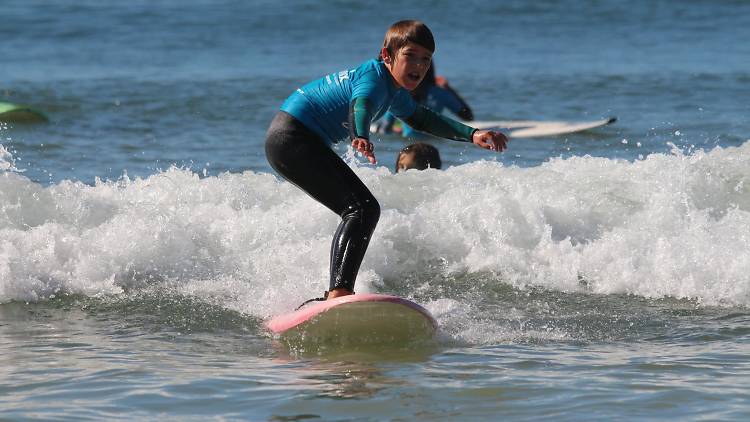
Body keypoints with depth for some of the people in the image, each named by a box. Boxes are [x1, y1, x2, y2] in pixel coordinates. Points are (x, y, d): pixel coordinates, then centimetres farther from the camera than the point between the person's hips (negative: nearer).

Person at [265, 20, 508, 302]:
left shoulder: (394, 90, 16)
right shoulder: (374, 78, -16)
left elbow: (421, 119, 33)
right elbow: (360, 106, -38)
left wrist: (472, 135, 25)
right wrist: (361, 138, -61)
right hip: (292, 138, -11)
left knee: (357, 214, 23)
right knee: (364, 209, -21)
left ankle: (332, 298, 29)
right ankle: (339, 294, -37)